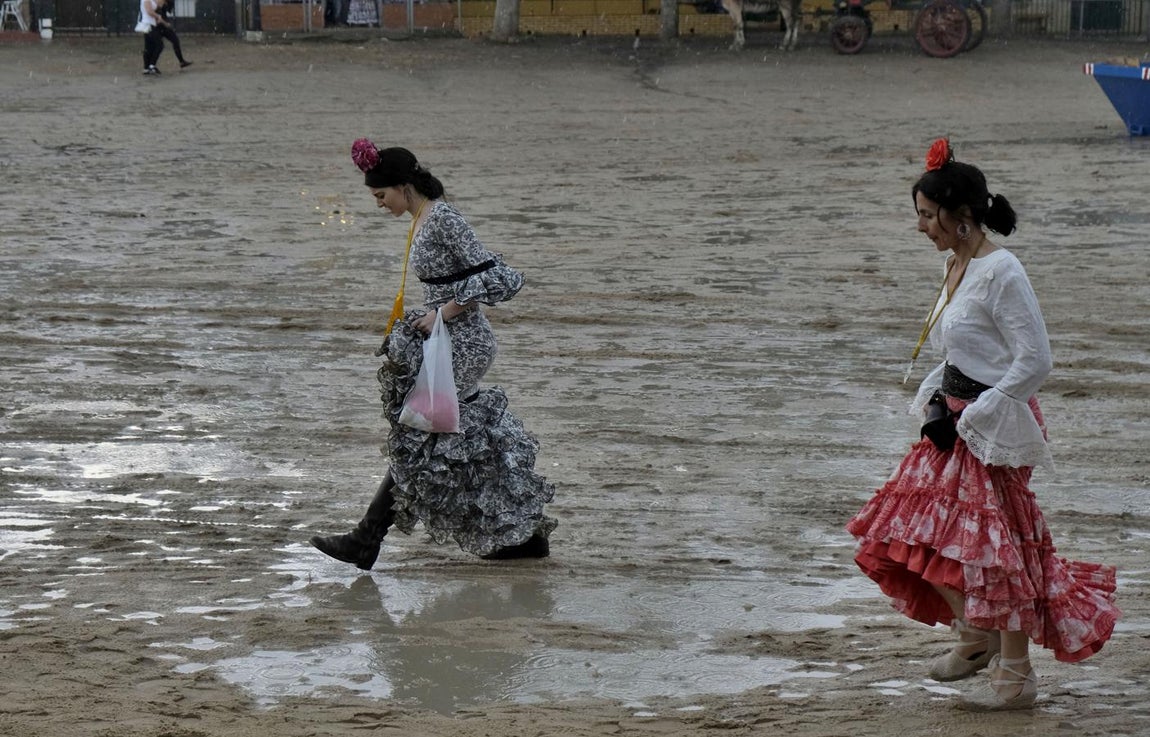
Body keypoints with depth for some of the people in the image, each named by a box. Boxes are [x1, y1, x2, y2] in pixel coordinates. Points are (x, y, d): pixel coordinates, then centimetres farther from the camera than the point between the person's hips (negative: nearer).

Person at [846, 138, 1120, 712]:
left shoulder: (1001, 272, -20)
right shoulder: (958, 266, 8)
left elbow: (1034, 361, -21)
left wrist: (977, 413, -18)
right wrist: (937, 397, 6)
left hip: (994, 426, -9)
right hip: (957, 419, 9)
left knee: (994, 542, -2)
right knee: (917, 530, 11)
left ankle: (1016, 675, 9)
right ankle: (974, 634, 29)